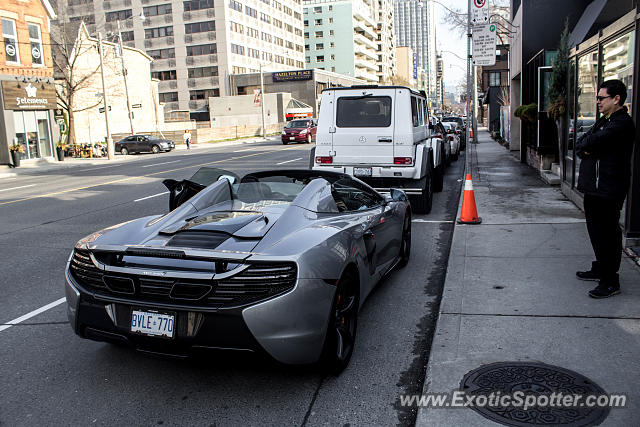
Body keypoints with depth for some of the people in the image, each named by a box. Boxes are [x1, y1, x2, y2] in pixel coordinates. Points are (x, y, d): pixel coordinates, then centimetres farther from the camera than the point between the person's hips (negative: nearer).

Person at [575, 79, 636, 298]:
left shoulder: (623, 124, -15)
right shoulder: (603, 121, 18)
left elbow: (592, 141, -24)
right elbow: (579, 145, 13)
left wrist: (585, 144, -2)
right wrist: (586, 149, -8)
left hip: (608, 190, -10)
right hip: (593, 187, 10)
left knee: (608, 234, -4)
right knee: (596, 231, 18)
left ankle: (610, 282, 3)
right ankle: (600, 269, 33)